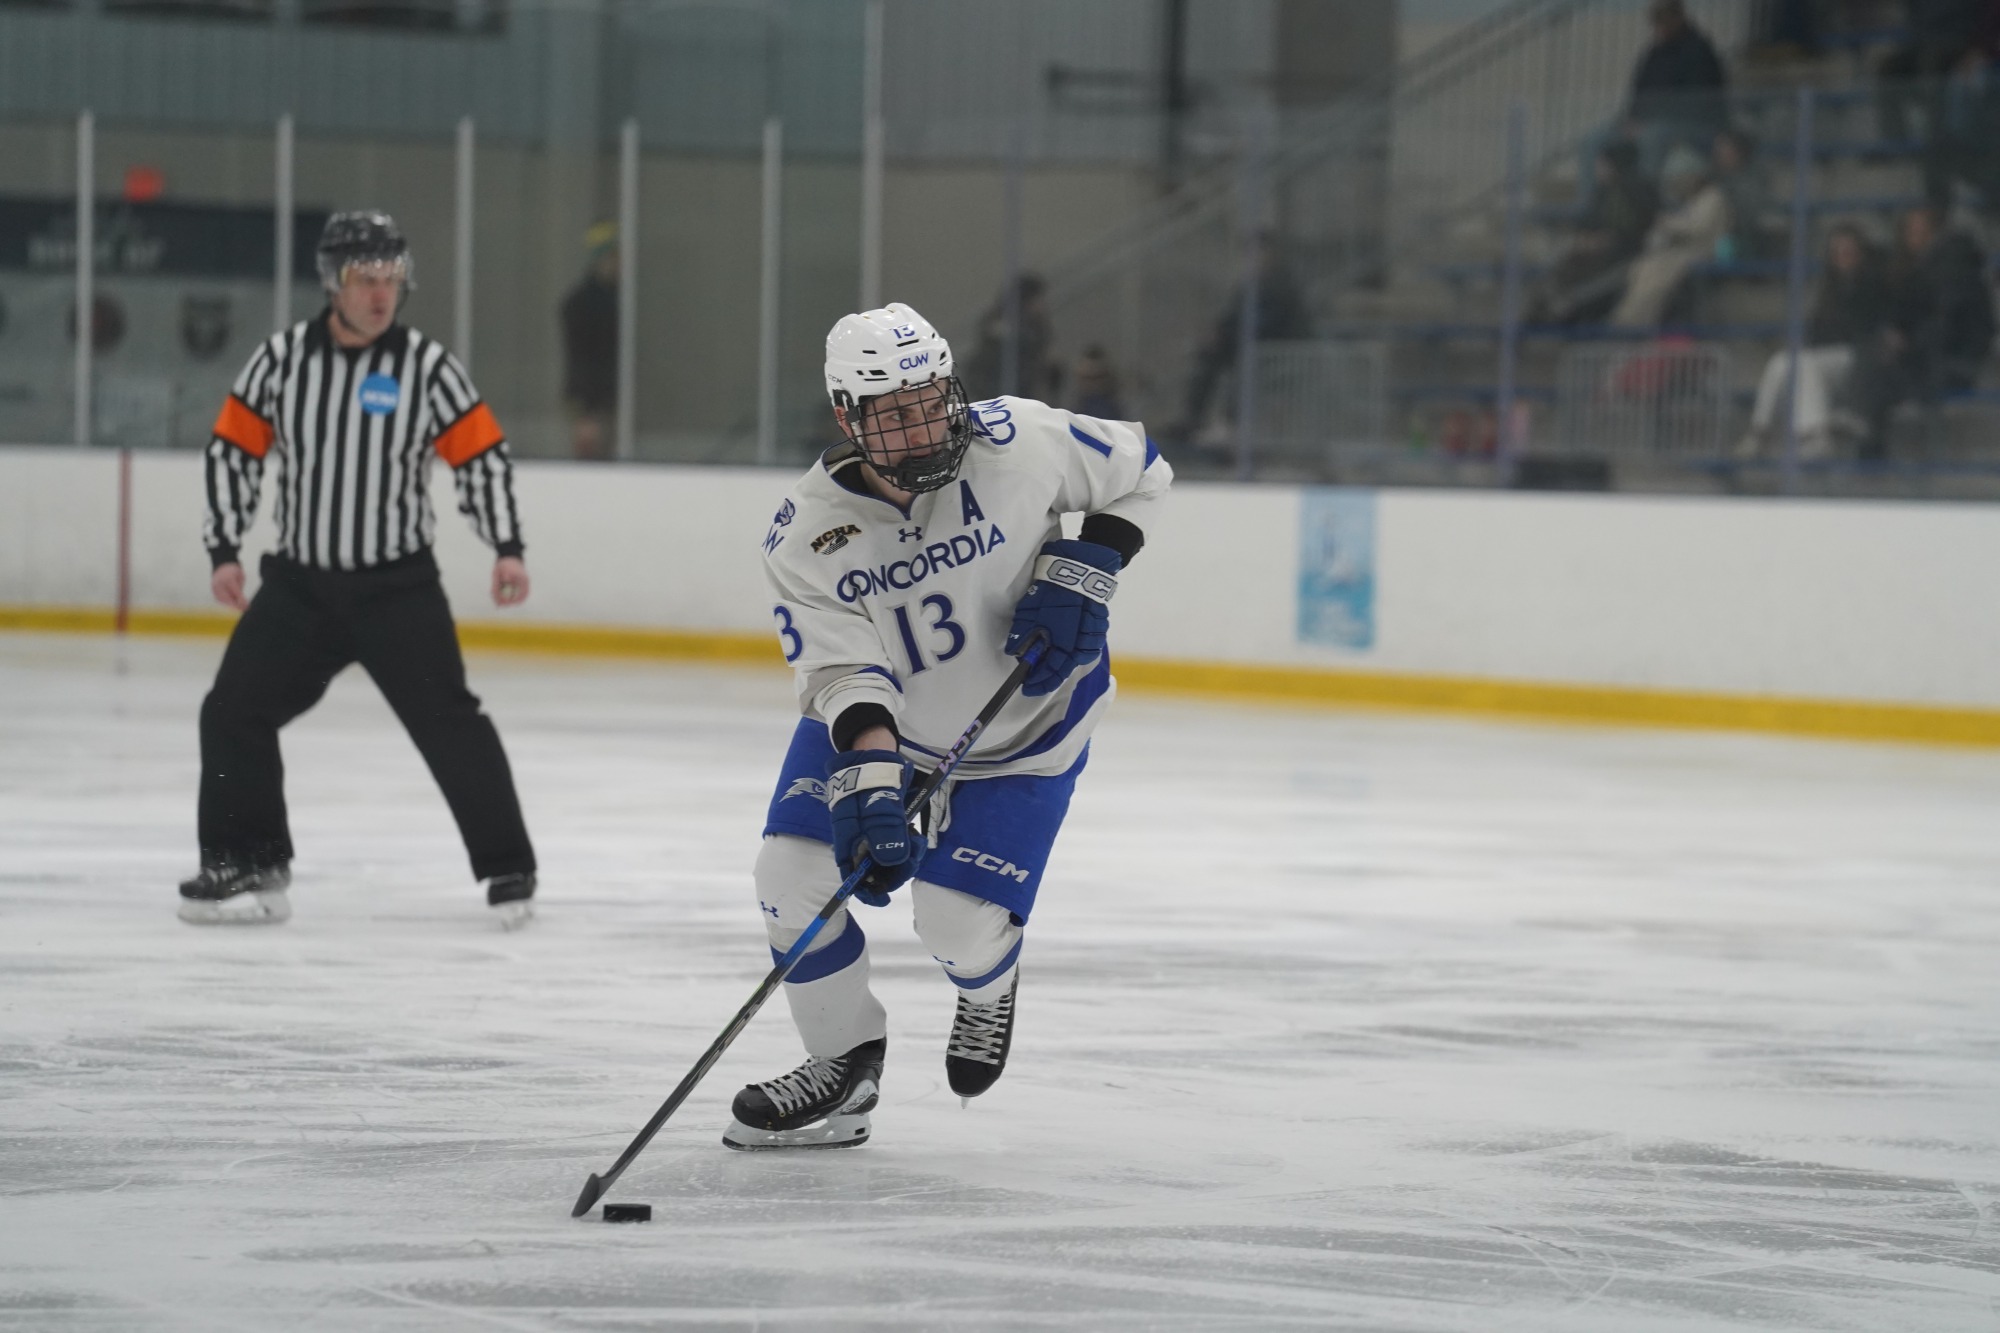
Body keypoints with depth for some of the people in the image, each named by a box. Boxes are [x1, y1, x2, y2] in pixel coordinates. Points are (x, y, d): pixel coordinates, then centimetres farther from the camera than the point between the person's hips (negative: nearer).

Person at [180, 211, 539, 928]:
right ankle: (245, 864, 9)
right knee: (234, 710, -3)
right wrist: (224, 551, 0)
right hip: (299, 584, 3)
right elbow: (234, 449, 5)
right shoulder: (282, 357, -2)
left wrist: (506, 548, -10)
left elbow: (483, 456, -2)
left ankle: (508, 867, 0)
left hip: (399, 586, -3)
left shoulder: (427, 365, -7)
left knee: (448, 721, -10)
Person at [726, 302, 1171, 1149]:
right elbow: (845, 671, -27)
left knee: (960, 922, -10)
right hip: (875, 721, 2)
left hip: (1026, 726, -2)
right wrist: (871, 787, -42)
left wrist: (1082, 574, -18)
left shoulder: (1019, 443, -24)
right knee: (793, 875, -11)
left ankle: (990, 990, 29)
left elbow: (1137, 470, -6)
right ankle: (845, 1061, 12)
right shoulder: (808, 533, -22)